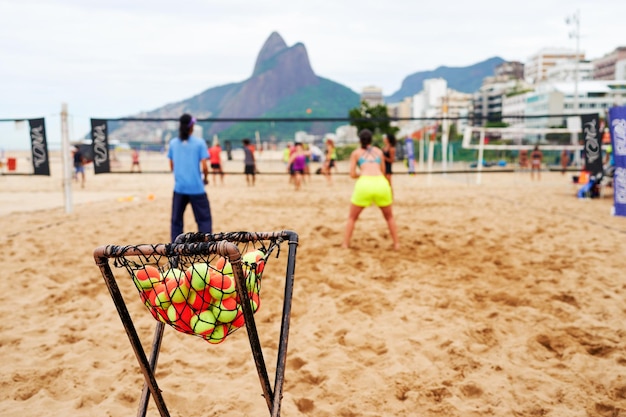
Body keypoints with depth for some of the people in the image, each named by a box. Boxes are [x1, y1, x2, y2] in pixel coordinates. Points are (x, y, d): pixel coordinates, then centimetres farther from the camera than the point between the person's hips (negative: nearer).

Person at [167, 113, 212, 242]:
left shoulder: (173, 143, 5)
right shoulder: (199, 142, -5)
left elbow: (172, 166, 11)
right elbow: (204, 167, -10)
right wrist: (205, 178, 9)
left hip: (179, 187, 3)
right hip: (196, 188, -3)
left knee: (176, 220, 12)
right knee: (204, 219, 5)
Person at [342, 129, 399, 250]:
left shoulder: (355, 153, 18)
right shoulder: (379, 151, 24)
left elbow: (352, 174, 12)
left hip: (364, 184, -2)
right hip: (381, 183, 2)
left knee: (352, 217, 18)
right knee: (389, 217, 25)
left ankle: (345, 245, 13)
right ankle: (396, 244, 22)